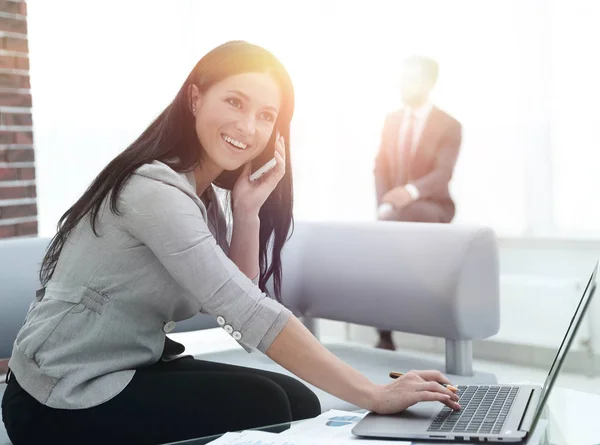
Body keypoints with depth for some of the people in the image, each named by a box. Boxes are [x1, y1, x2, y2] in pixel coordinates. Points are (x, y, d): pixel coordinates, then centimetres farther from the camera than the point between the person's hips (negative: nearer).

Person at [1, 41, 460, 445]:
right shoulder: (156, 189, -24)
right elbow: (253, 318, -31)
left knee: (298, 402, -2)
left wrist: (247, 212, -12)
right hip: (64, 401, -8)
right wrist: (374, 396, -29)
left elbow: (238, 312, -1)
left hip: (130, 370, 8)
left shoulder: (201, 193, 6)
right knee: (264, 407, -15)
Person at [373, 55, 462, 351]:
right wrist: (384, 204, -11)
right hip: (395, 210, 4)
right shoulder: (391, 121, 12)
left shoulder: (449, 125, -3)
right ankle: (384, 335, -17)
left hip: (432, 208, -4)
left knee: (392, 222, -37)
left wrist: (411, 192, -35)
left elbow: (443, 174, -15)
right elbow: (380, 168, 7)